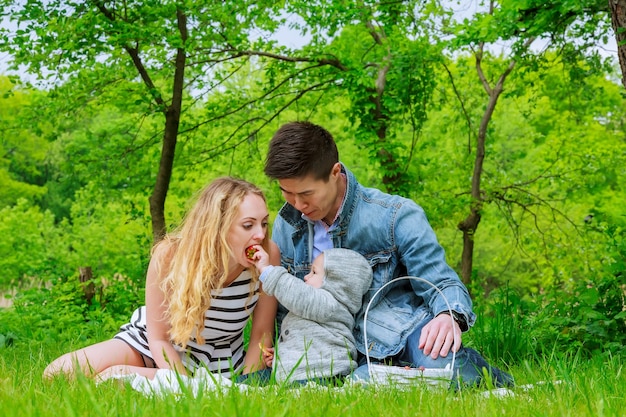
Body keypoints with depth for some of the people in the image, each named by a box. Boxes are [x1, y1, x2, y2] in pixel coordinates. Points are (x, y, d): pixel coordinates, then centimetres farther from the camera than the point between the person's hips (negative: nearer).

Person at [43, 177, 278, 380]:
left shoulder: (267, 256, -25)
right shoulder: (170, 255, -25)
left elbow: (261, 335, -14)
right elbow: (158, 338, -15)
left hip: (211, 366, -2)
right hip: (150, 345, 2)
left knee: (113, 377, -27)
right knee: (59, 373, -13)